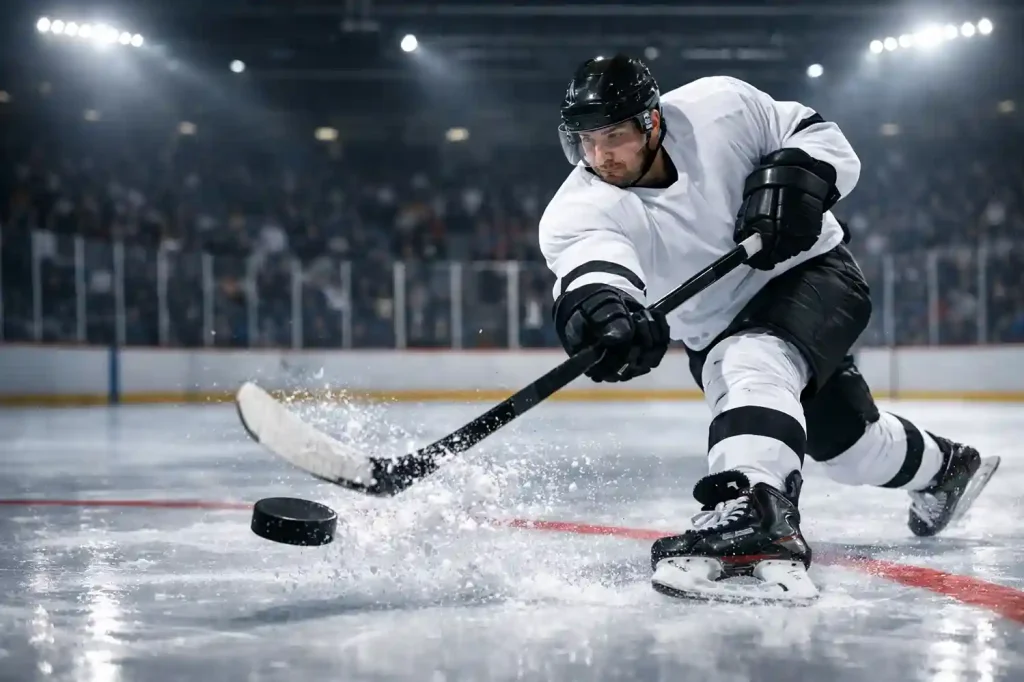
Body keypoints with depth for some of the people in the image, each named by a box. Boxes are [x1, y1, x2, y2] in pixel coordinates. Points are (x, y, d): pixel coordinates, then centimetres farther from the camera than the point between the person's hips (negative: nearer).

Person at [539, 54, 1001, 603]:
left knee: (754, 363, -36)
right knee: (848, 443, 15)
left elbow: (822, 140, -6)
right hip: (718, 333, 4)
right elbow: (587, 264, -42)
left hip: (809, 270, -4)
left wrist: (791, 177, -27)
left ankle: (754, 521, -56)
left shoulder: (720, 107, -20)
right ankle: (942, 466, 48)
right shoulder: (578, 211, -20)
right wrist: (598, 308, -64)